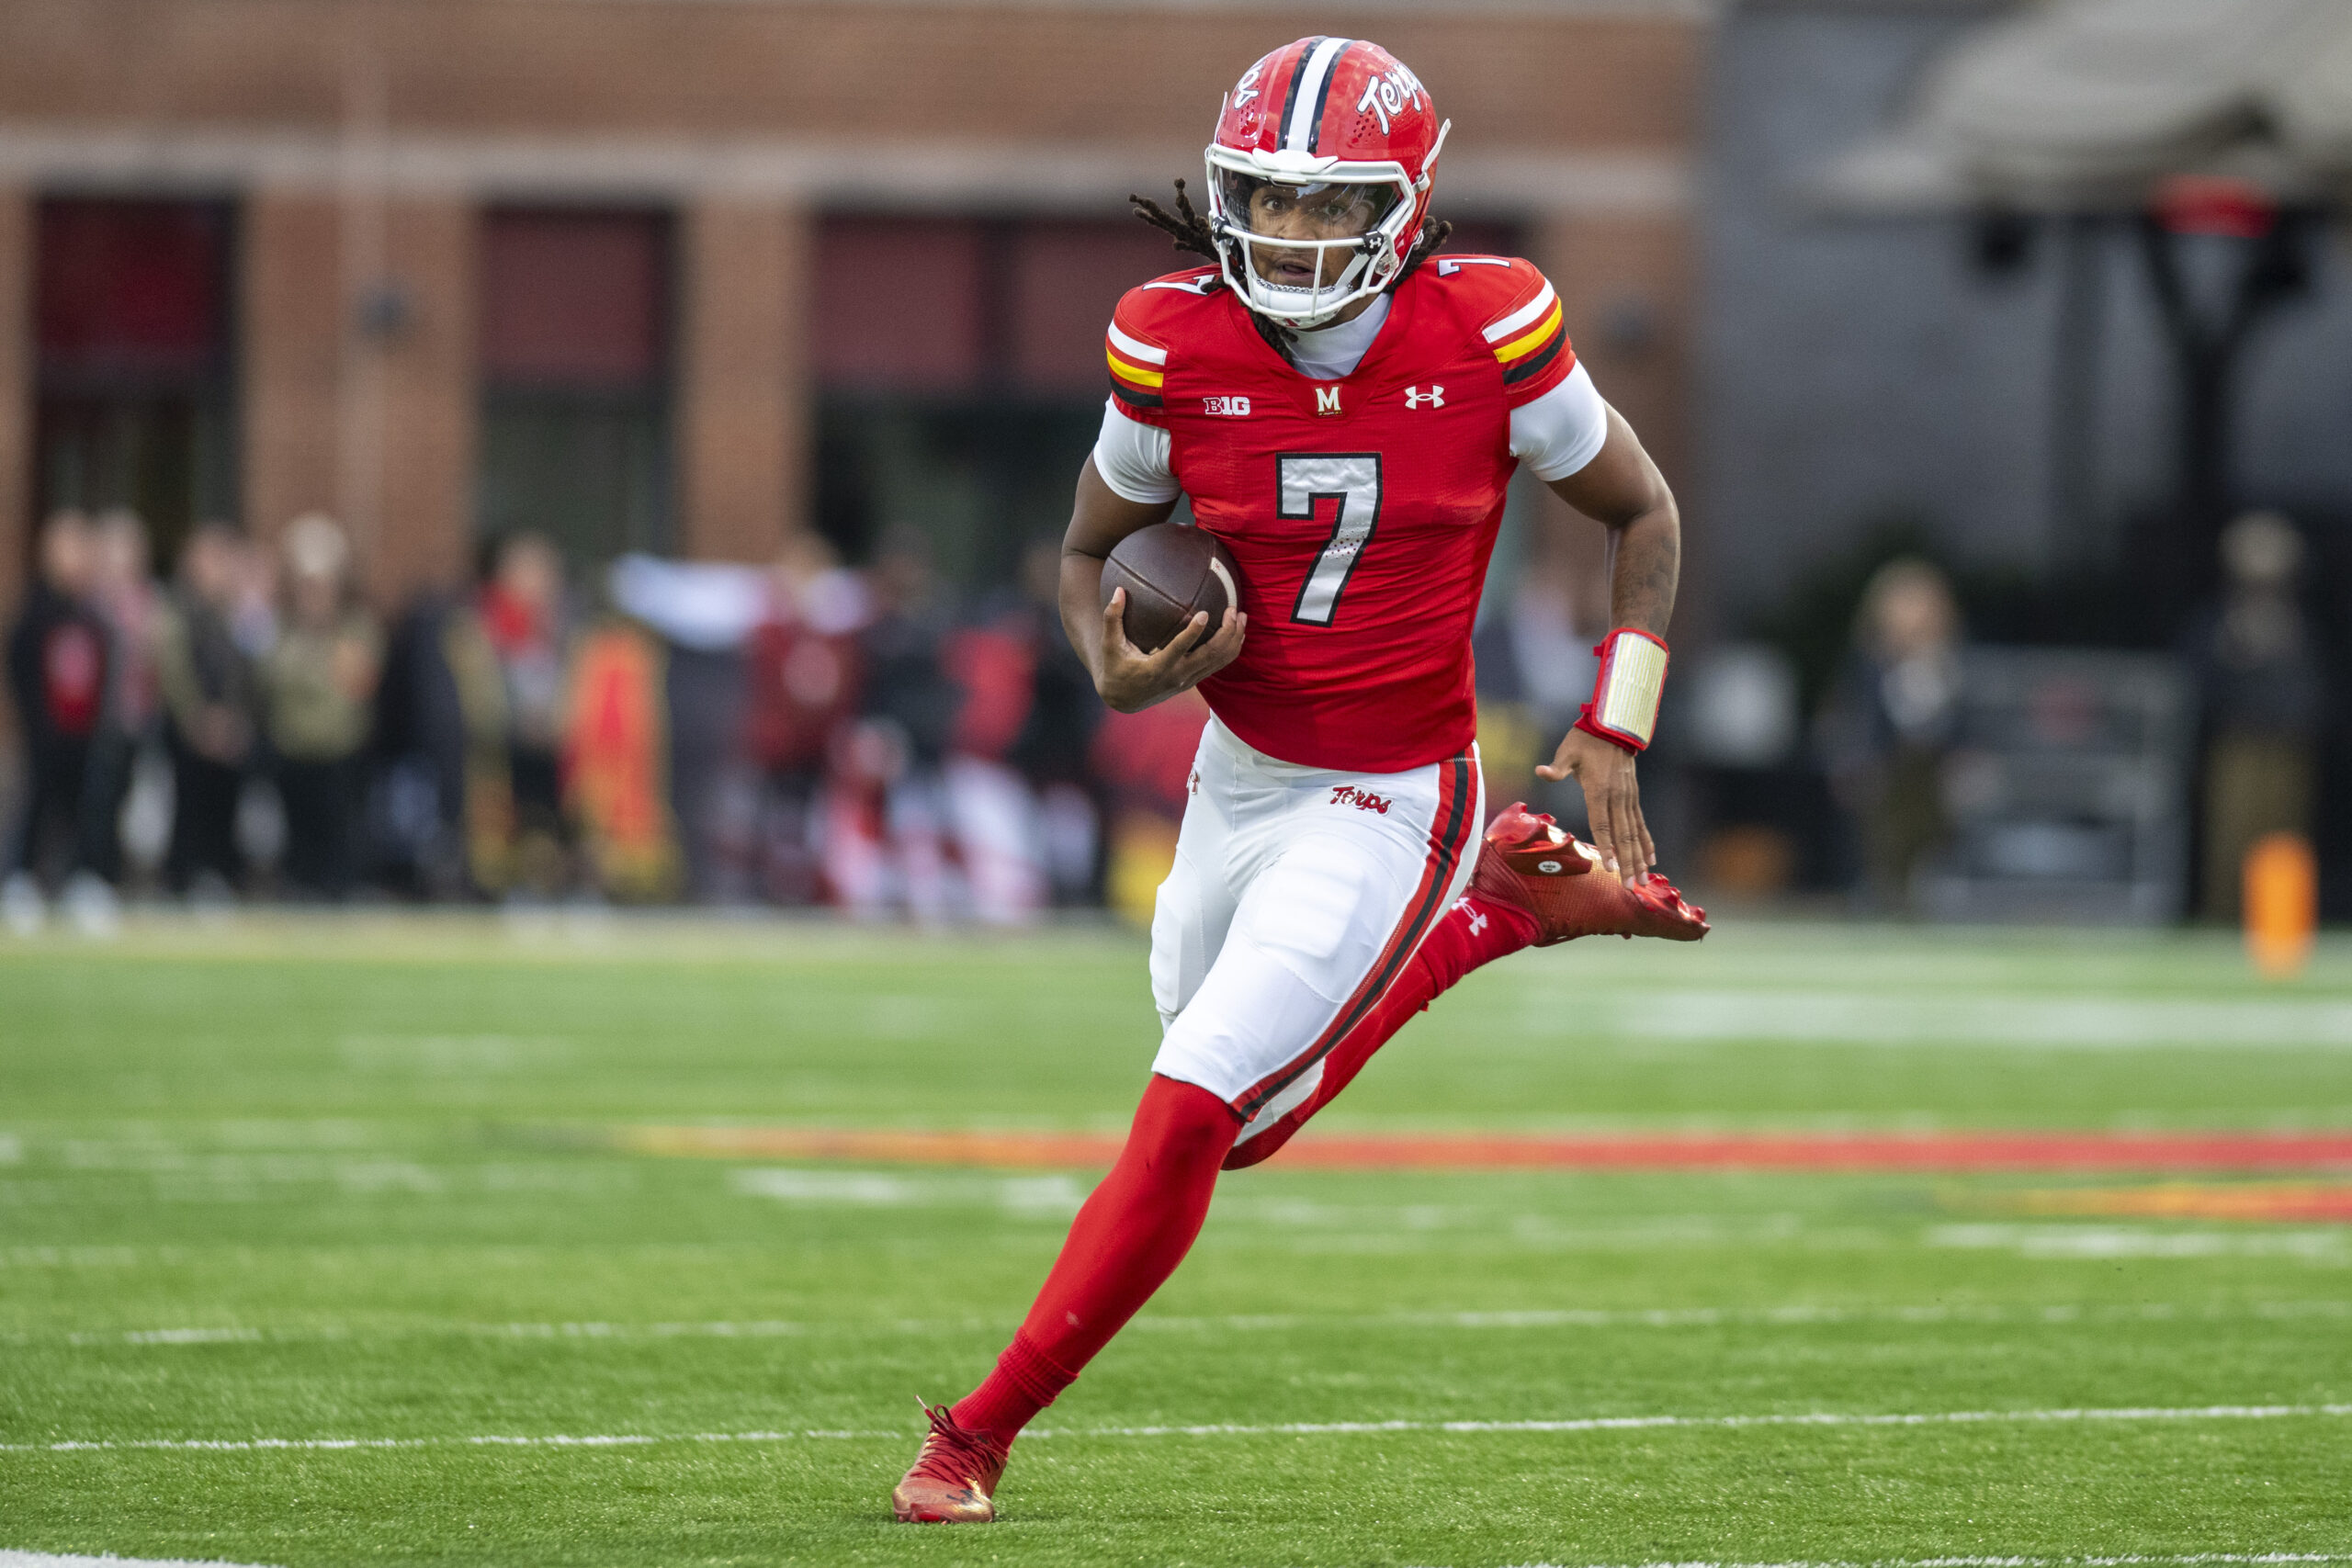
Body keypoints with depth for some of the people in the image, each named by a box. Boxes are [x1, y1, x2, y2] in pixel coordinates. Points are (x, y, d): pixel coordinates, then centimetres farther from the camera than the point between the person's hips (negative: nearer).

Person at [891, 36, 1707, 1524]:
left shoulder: (1487, 334, -18)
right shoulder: (1178, 349, -12)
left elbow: (1645, 515, -2)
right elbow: (1092, 550, 4)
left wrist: (1612, 739, -9)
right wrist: (1117, 673, -19)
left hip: (1384, 803, -5)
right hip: (1237, 776, 5)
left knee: (1195, 1113, -14)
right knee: (1211, 1103, 22)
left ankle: (982, 1435, -2)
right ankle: (1499, 902, 35)